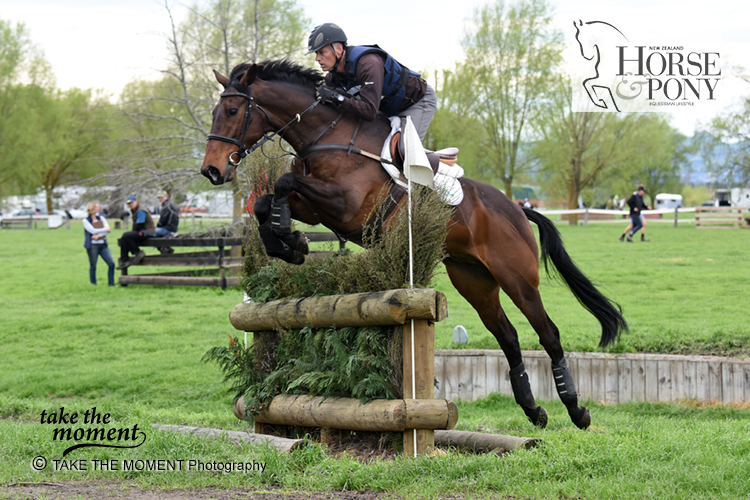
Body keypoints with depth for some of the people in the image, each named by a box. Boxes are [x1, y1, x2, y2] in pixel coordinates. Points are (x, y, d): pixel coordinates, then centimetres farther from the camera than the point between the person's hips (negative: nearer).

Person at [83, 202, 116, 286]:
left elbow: (108, 230, 1)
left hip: (103, 244, 4)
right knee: (93, 266, 1)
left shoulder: (101, 218, 13)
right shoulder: (86, 221, 0)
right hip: (92, 245, -4)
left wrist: (99, 235, -14)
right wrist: (105, 229, -7)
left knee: (111, 263, -6)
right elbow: (93, 231, -13)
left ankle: (111, 283, 2)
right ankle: (93, 284, 11)